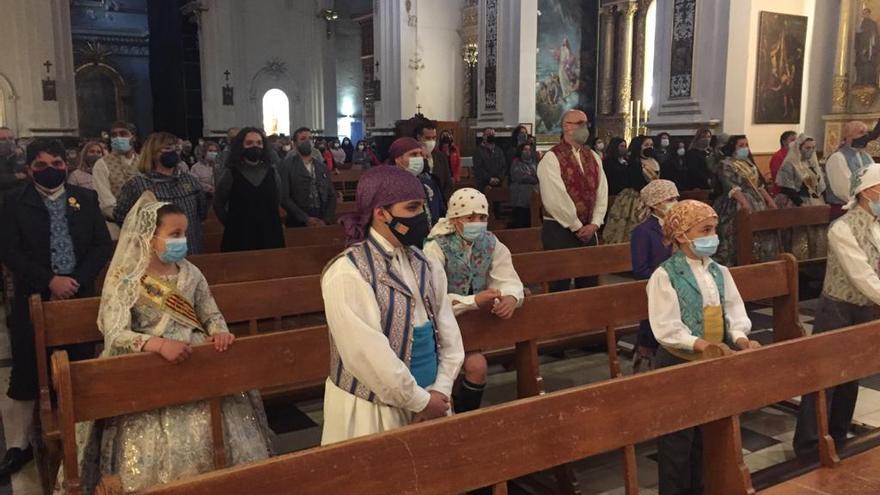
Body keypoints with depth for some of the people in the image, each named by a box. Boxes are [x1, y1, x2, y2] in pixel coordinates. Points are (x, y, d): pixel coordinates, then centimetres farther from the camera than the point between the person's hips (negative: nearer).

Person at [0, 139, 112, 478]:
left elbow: (103, 245, 1)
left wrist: (77, 281, -10)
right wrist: (50, 281, -16)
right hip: (33, 299, -1)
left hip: (80, 296, 2)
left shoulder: (85, 198, 5)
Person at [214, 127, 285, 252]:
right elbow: (218, 203, 6)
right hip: (240, 237, -2)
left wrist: (271, 220, 10)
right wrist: (232, 225, 5)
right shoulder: (231, 173, -2)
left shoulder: (271, 171, 6)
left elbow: (280, 199, 16)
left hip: (270, 235, 3)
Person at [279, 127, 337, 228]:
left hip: (322, 224, 4)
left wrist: (326, 220, -5)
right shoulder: (286, 165, -2)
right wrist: (306, 219, -16)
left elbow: (332, 195, 10)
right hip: (298, 224, -4)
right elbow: (284, 197, -9)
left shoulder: (321, 166, 12)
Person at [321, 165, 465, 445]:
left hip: (429, 401, 6)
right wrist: (420, 401, -14)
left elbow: (448, 333, 3)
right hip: (372, 410, -6)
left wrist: (440, 392, -8)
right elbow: (369, 354, -21)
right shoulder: (347, 273, -18)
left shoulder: (426, 265, 4)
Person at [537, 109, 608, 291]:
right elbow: (555, 199, -17)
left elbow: (602, 192, 7)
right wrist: (577, 227, -12)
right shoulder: (552, 158, -10)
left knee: (589, 284, 12)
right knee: (560, 287, 1)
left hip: (589, 231, 6)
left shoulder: (593, 157, 11)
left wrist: (594, 224, -5)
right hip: (560, 231, -6)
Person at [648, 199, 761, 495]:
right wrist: (701, 344, -35)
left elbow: (735, 312, 1)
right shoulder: (664, 276, -14)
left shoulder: (720, 273, 6)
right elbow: (666, 328, -22)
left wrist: (740, 337, -20)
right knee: (677, 438, 3)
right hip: (678, 365, -6)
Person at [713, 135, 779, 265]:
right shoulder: (727, 164, -7)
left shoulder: (749, 163, 17)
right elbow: (731, 186, -20)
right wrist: (744, 202, -31)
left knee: (764, 233, 3)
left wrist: (769, 200, 11)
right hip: (737, 206, -7)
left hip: (757, 203, 8)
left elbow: (759, 184, 20)